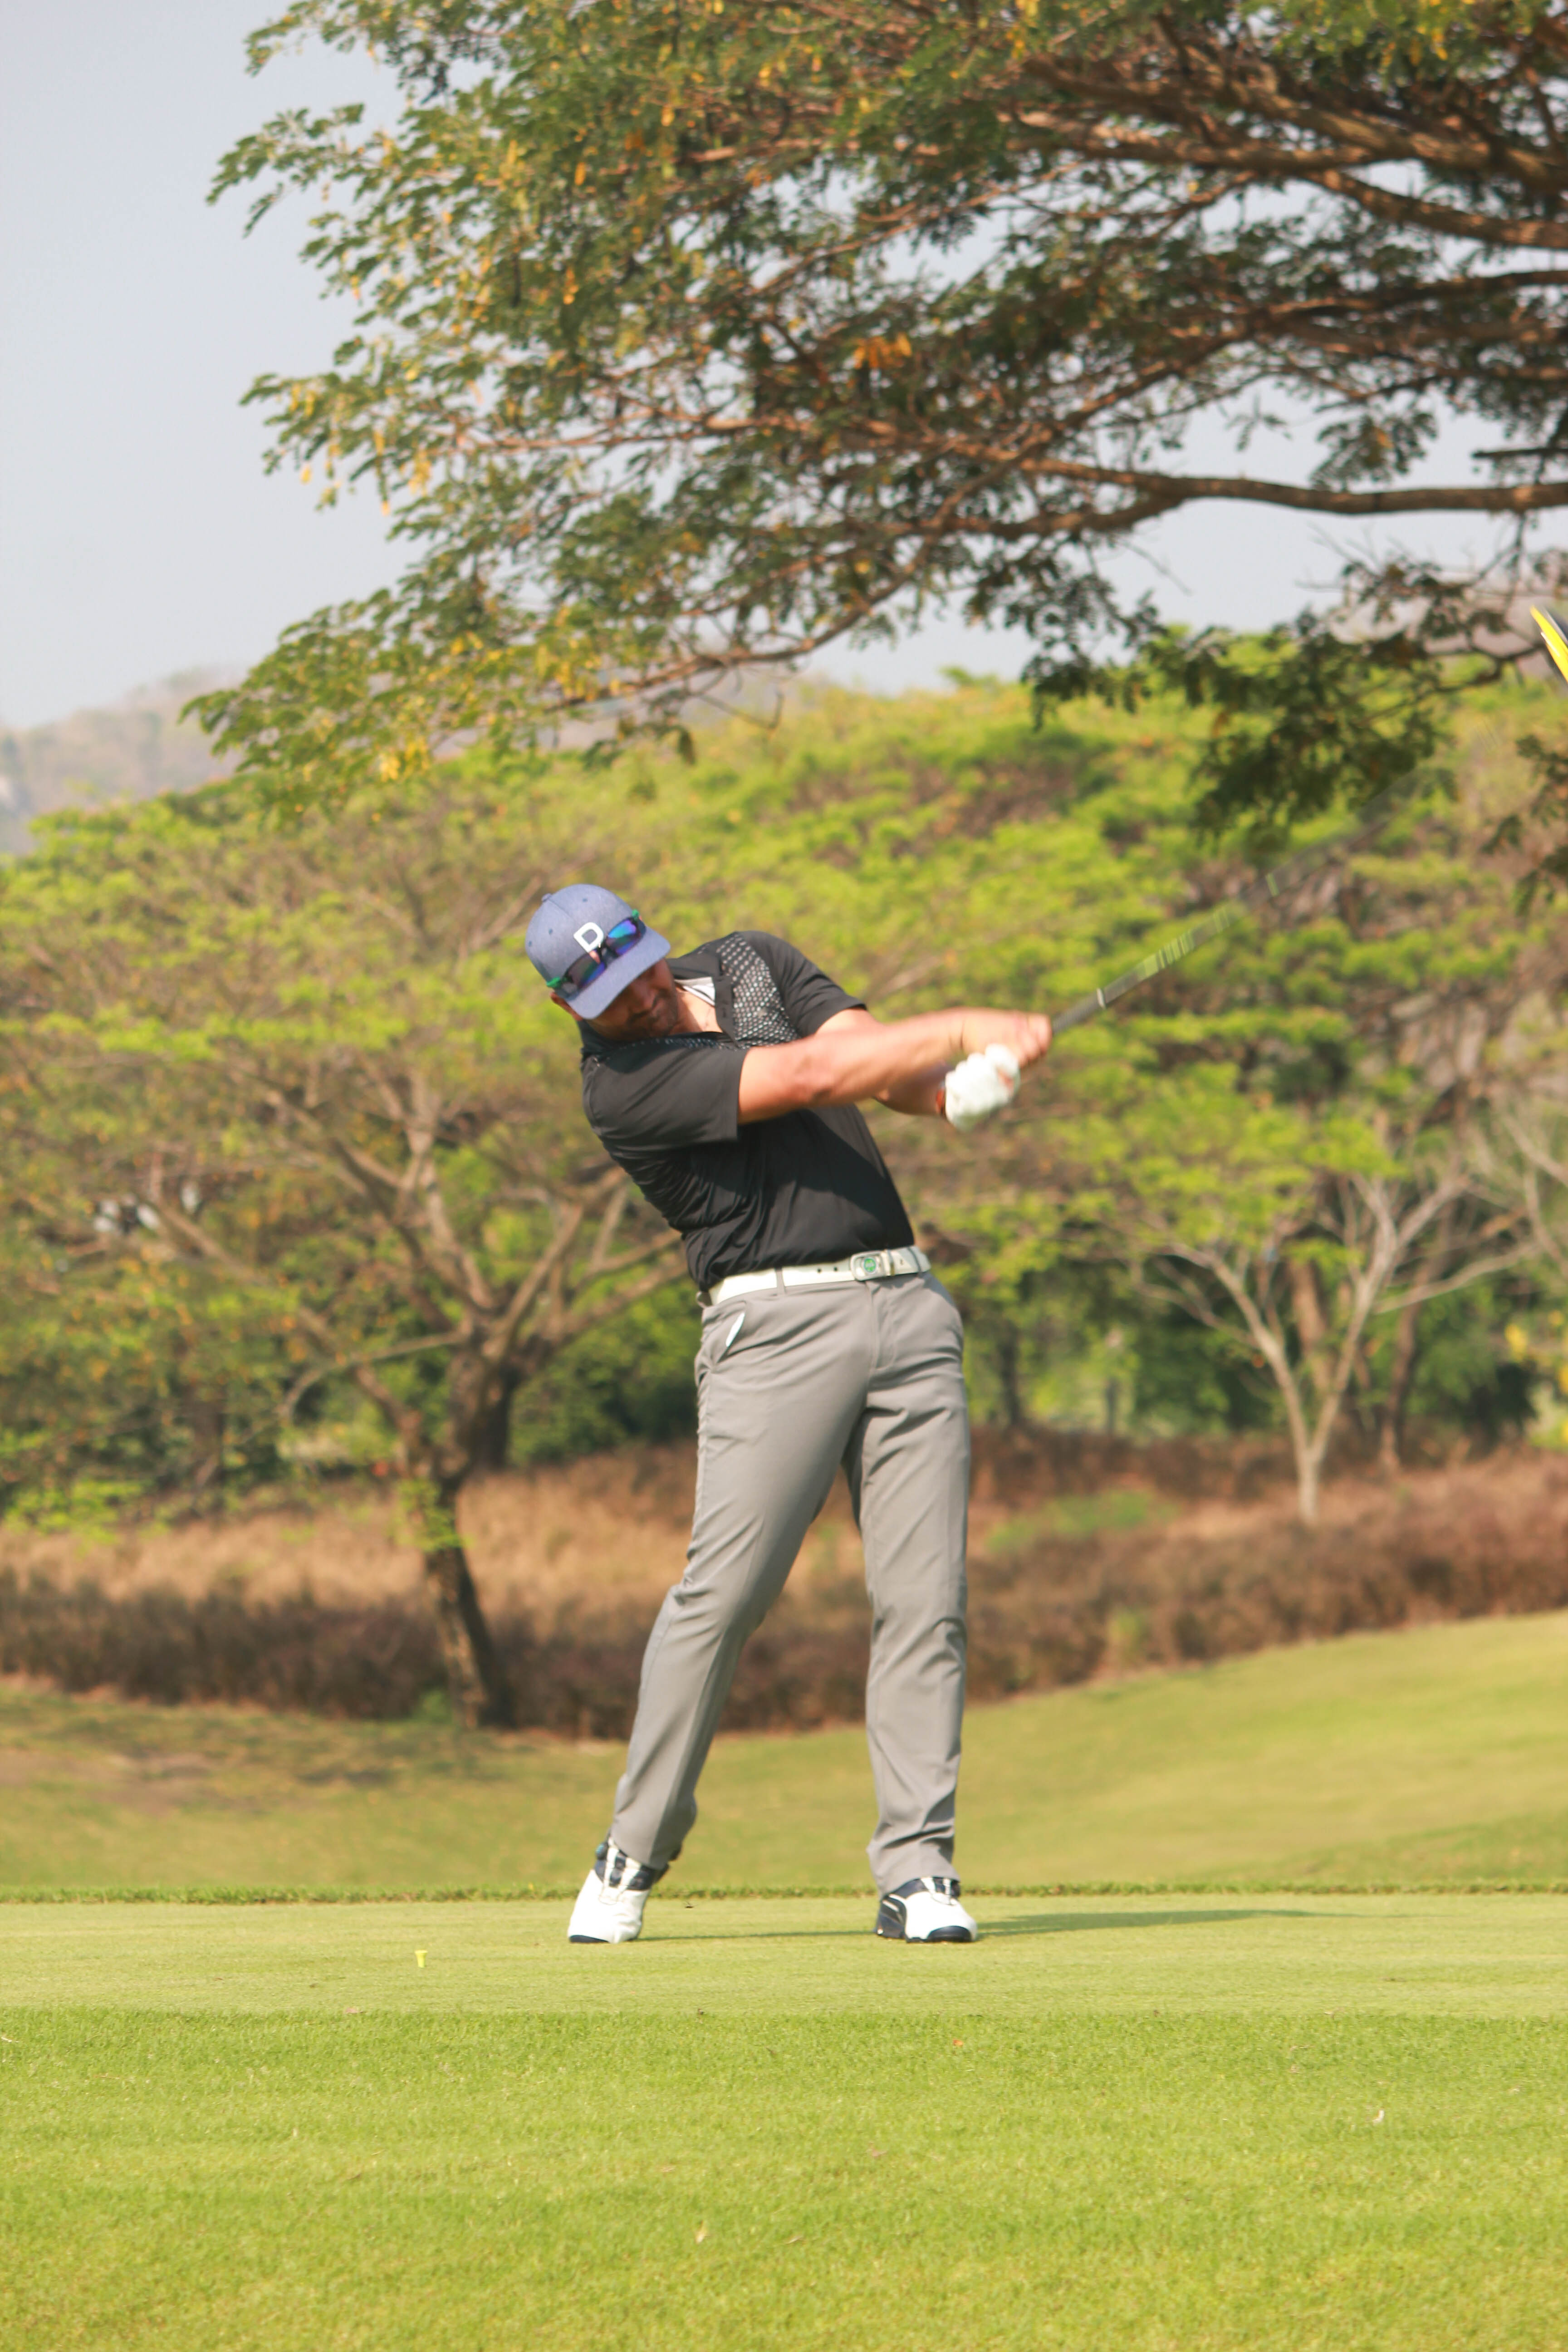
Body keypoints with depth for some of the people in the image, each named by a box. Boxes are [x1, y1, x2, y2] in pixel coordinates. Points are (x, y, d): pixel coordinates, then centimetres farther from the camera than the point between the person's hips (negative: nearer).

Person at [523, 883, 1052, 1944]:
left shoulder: (750, 962, 14)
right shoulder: (622, 1086, -8)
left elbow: (876, 1055, 2)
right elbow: (807, 1075, -16)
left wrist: (957, 1084, -20)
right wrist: (968, 1030, -14)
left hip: (908, 1302, 5)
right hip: (777, 1326, -5)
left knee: (924, 1599, -3)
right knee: (722, 1595, -11)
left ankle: (917, 1871, -2)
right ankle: (635, 1856, 4)